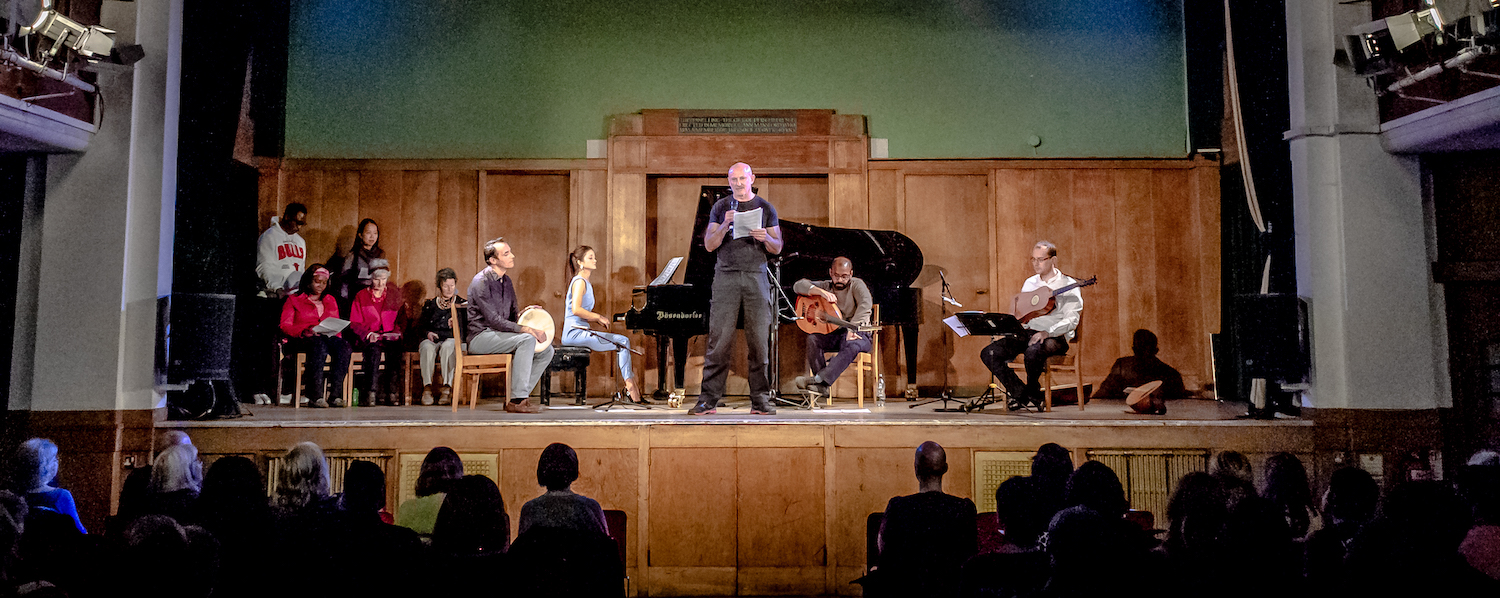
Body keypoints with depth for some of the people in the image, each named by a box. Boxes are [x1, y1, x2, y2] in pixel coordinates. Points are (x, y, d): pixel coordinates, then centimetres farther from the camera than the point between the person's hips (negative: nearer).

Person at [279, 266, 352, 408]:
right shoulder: (294, 300, 16)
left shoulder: (330, 301, 27)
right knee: (320, 345, -40)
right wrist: (305, 331, -17)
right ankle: (315, 395, -44)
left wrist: (332, 331, -5)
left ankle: (335, 393, -38)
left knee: (344, 346, -33)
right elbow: (285, 326, 3)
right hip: (301, 340, -3)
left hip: (327, 337, 3)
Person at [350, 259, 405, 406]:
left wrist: (396, 333, -6)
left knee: (393, 348, -35)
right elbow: (354, 323, 7)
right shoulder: (361, 297, 13)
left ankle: (390, 393, -36)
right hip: (368, 339, -1)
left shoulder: (395, 296, 17)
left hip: (390, 338, 1)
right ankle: (370, 394, -41)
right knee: (374, 349, -36)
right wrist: (368, 334, -12)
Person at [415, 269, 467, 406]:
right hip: (430, 340, 2)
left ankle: (447, 389, -40)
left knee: (448, 346, -38)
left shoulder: (462, 304, 14)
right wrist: (427, 333, -5)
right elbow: (420, 327, 16)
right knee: (427, 348, -35)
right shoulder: (430, 304, 19)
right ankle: (427, 388, -37)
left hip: (452, 339, -1)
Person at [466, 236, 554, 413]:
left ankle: (517, 397, -2)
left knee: (546, 350, -3)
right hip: (481, 336, -9)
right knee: (527, 340, -31)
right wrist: (527, 329, -27)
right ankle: (516, 401, -29)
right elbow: (494, 320, -22)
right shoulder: (481, 282, -15)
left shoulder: (506, 281, 12)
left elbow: (512, 313, 19)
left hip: (500, 335, 9)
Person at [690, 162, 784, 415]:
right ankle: (708, 399, -2)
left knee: (760, 340, -2)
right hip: (726, 276, 0)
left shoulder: (765, 208, 13)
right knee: (719, 339, -6)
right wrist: (725, 225, -10)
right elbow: (709, 245, 5)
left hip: (756, 276, 1)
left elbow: (777, 249, 12)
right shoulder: (720, 208, 12)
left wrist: (765, 238, -9)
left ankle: (760, 400, 4)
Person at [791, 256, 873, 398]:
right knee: (812, 339, -26)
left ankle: (818, 379, -52)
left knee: (853, 346, -38)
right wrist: (821, 292, -17)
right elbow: (798, 286, 1)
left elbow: (865, 305, -21)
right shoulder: (826, 286, 12)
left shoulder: (856, 284, -1)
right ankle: (822, 387, -32)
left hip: (857, 334, -4)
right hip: (832, 333, 4)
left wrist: (852, 329, -36)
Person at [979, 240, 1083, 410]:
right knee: (988, 353, -16)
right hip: (1027, 333, 6)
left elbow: (1071, 320, -12)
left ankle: (1032, 393, -10)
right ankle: (1019, 392, -6)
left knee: (1033, 351, -40)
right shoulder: (1029, 283, 18)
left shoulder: (1068, 285, -1)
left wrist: (1047, 333, -27)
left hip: (1055, 337, -6)